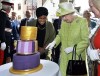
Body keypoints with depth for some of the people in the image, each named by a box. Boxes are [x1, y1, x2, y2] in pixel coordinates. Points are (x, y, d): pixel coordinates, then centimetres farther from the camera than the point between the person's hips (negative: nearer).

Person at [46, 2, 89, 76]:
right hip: (64, 56, 4)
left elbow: (86, 41, -12)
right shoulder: (63, 21, 1)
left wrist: (73, 48, -20)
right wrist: (54, 42, -3)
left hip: (77, 56, -4)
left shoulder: (82, 21, -12)